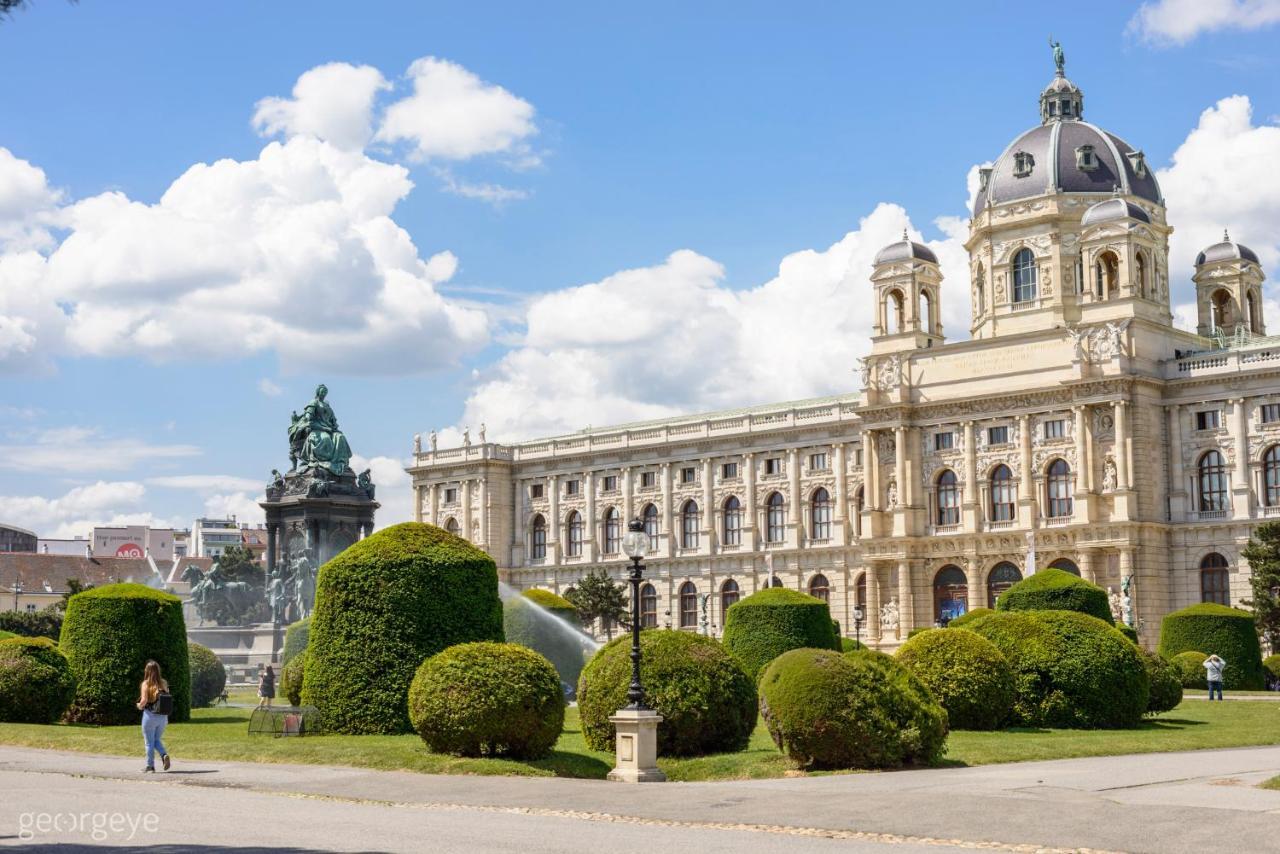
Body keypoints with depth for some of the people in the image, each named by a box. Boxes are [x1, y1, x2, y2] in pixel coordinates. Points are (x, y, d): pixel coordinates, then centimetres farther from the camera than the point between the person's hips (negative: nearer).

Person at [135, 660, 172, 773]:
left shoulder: (146, 684, -10)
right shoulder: (163, 683, 3)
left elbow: (144, 700, -17)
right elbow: (168, 700, 5)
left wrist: (140, 705, 3)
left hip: (150, 715, -4)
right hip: (163, 716, 4)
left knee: (149, 742, 7)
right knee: (157, 740, 20)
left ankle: (150, 766, 11)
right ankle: (164, 755, -5)